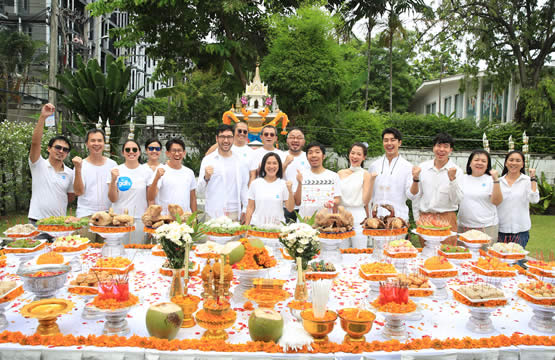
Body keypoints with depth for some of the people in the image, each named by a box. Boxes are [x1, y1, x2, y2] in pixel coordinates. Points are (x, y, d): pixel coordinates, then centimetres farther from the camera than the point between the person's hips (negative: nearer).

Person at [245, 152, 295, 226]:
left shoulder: (284, 184, 2)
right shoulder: (255, 183, 5)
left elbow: (290, 209, 0)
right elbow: (250, 208, 8)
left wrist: (290, 191, -11)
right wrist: (246, 226, 4)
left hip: (278, 225, 0)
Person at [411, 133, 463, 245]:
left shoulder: (456, 170, -1)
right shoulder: (423, 167, 4)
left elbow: (457, 200, -9)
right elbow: (415, 195, 6)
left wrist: (452, 178, -19)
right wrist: (415, 179, -10)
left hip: (446, 218, -2)